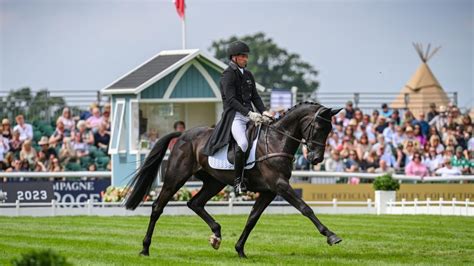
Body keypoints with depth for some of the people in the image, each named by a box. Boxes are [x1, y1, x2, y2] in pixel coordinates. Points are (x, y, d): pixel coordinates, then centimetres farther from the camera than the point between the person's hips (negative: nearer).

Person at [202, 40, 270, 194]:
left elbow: (255, 97, 16)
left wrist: (263, 112, -2)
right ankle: (238, 181, -23)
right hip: (234, 116, -8)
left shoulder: (248, 75, 18)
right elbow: (231, 100, -15)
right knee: (243, 144, -31)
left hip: (249, 115, 8)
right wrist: (249, 113, -24)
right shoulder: (228, 75, -6)